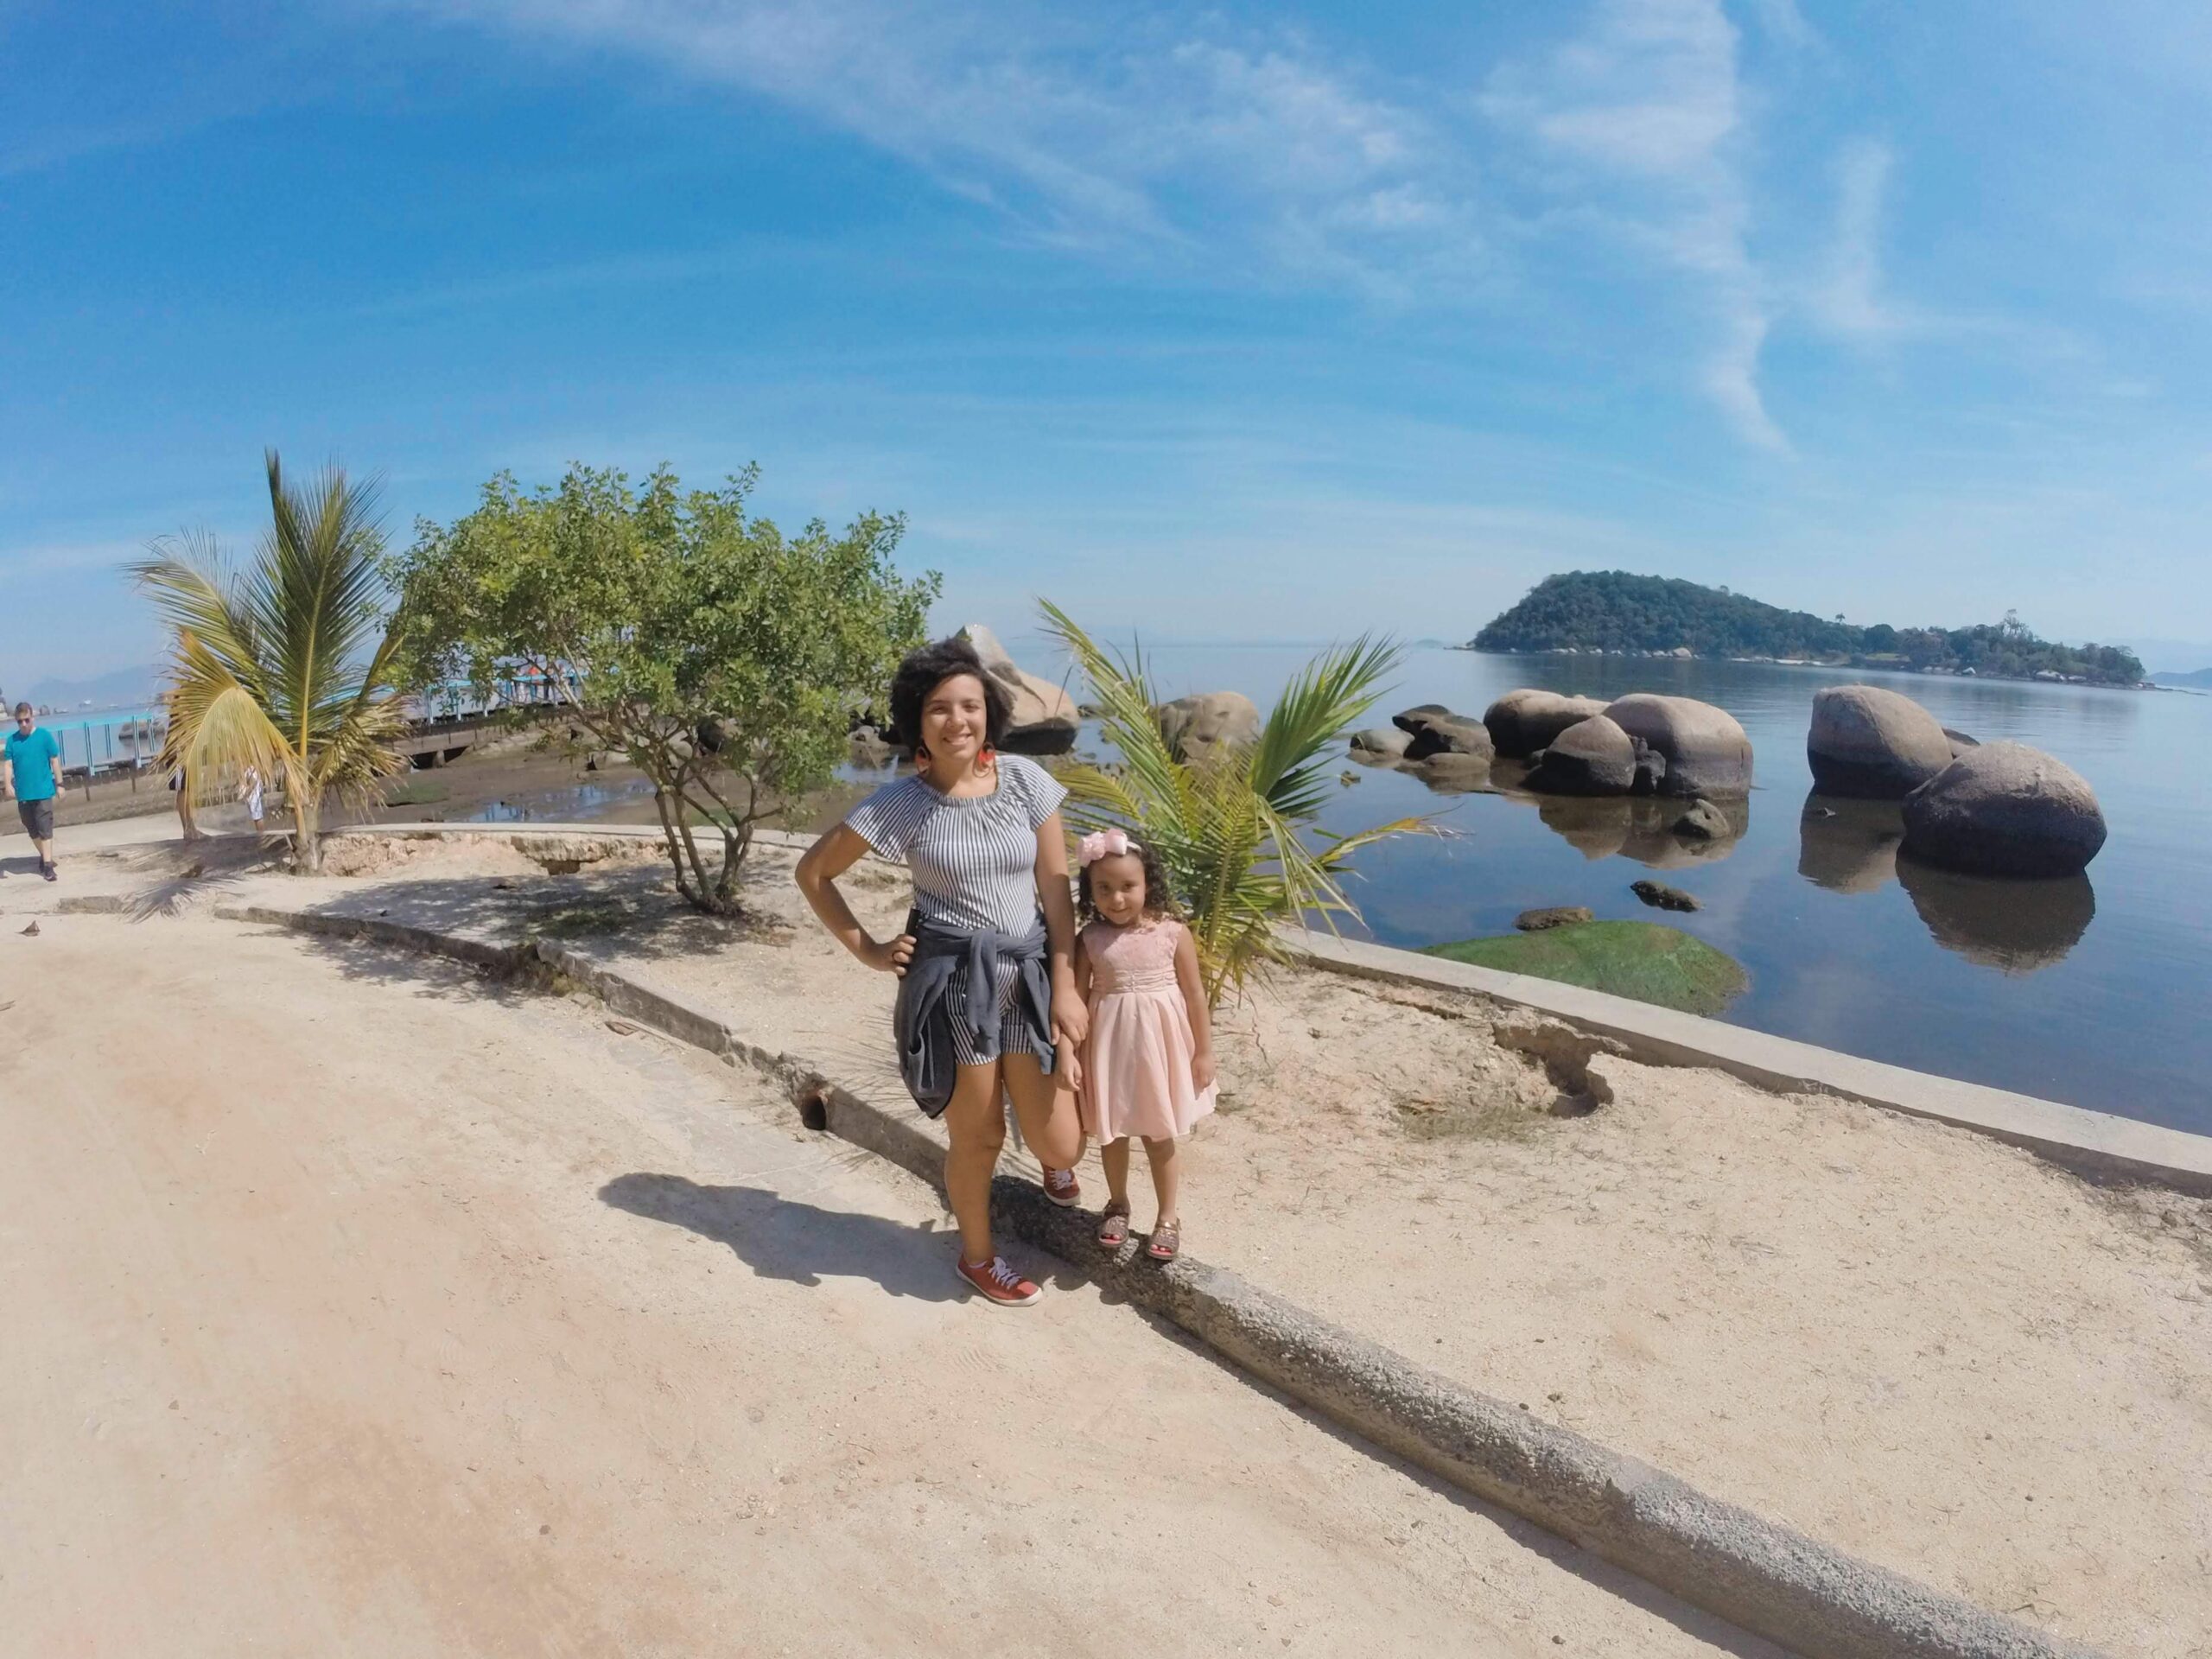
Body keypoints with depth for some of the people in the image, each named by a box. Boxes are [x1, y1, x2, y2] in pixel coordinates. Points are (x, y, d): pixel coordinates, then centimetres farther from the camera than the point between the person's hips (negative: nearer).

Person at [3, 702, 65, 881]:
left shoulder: (44, 735, -4)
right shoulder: (12, 739, 3)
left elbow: (55, 761, 0)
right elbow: (9, 764, 1)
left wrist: (59, 784, -1)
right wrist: (8, 784, -14)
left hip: (43, 791, -4)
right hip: (23, 793, 4)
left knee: (45, 829, -6)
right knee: (31, 829, 15)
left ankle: (47, 865, -7)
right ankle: (44, 855, 33)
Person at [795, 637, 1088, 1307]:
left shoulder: (1026, 780, -4)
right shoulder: (899, 803, -8)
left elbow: (1056, 889, -1)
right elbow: (813, 872, 3)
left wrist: (1065, 988, -4)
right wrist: (868, 951, 1)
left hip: (1029, 975, 2)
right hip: (951, 981, -2)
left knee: (1060, 1147, 4)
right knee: (978, 1139, 11)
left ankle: (1053, 1167, 45)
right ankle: (978, 1256, 40)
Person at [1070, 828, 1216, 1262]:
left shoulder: (1173, 933, -11)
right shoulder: (1088, 940, -9)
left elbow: (1195, 994, -4)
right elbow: (1078, 998, -5)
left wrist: (1204, 1051, -1)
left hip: (1159, 1046, -1)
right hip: (1109, 1047, 1)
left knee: (1159, 1136, 11)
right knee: (1110, 1131, 16)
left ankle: (1168, 1217, 29)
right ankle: (1117, 1204, 39)